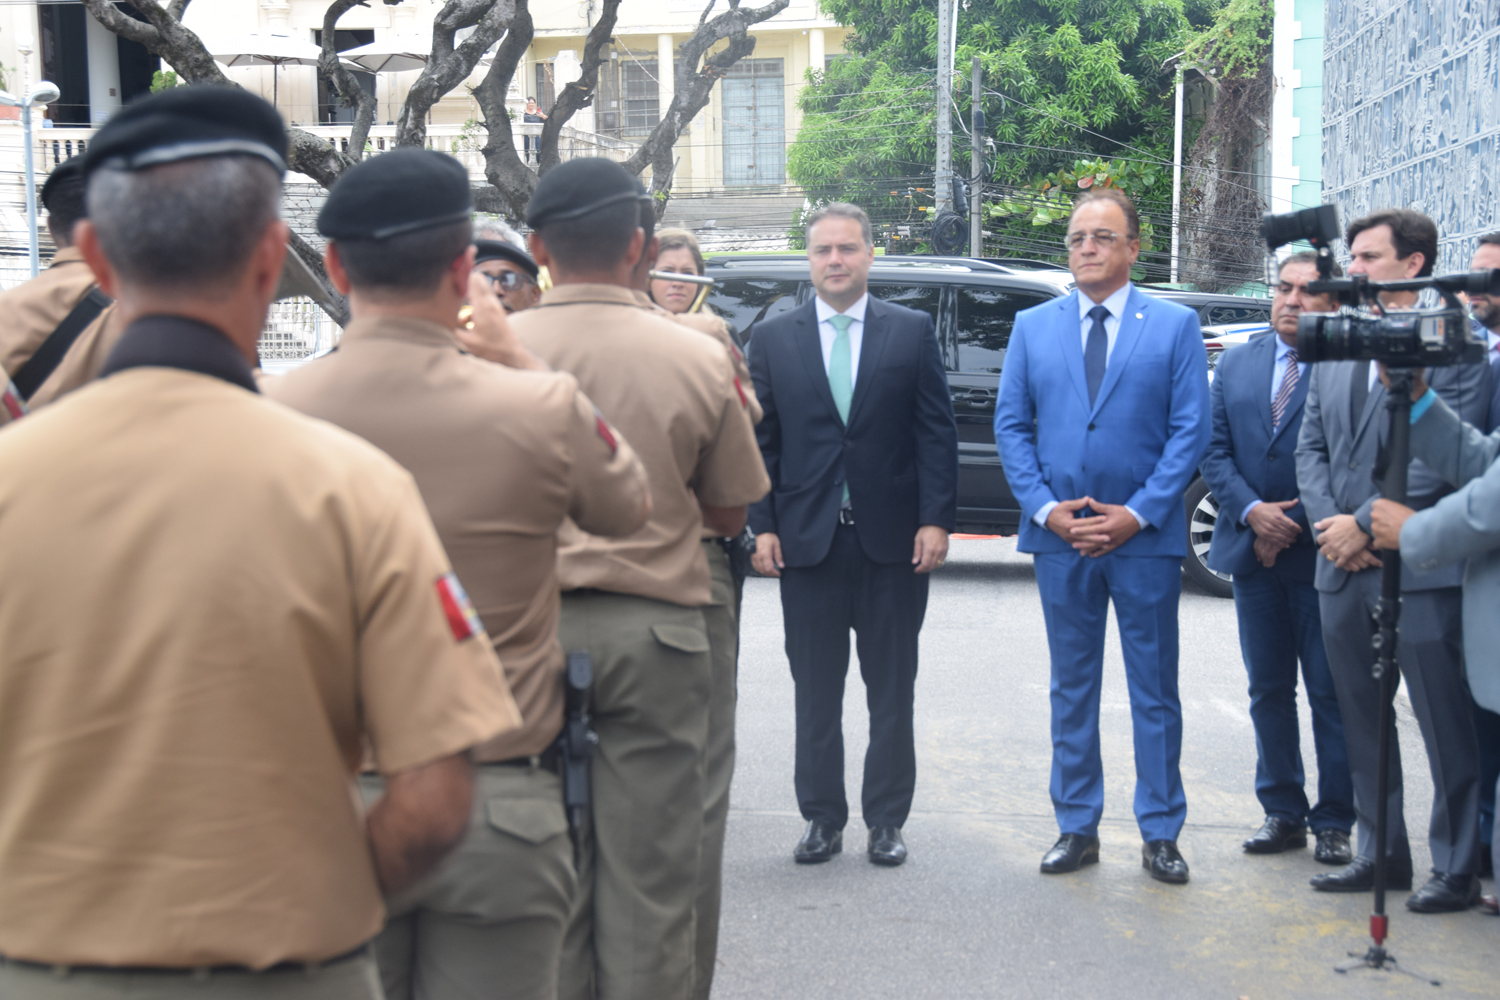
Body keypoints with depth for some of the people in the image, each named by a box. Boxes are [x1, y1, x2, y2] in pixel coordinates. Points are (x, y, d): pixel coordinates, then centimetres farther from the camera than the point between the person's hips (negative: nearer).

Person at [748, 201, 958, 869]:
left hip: (893, 539, -1)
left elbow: (937, 432, 1)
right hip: (807, 539, 1)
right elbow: (759, 440, 6)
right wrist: (763, 526, -2)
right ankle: (822, 819, 17)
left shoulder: (912, 331, 4)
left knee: (892, 691, 6)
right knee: (815, 691, 7)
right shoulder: (773, 339, 7)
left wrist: (936, 520, -7)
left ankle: (886, 820, 16)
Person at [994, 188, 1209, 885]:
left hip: (1145, 536, -2)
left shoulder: (1175, 325, 3)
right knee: (1071, 689, 9)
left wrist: (1137, 514, -12)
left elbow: (1190, 430, -3)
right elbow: (1011, 426, 6)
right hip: (1060, 537, 2)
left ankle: (1160, 833, 14)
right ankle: (1076, 828, 18)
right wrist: (1046, 508, -7)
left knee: (1155, 691, 5)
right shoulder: (1032, 327, 9)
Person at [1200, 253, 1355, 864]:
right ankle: (1282, 812, 21)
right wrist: (1251, 510, -10)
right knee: (1268, 690, 11)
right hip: (1256, 555, 5)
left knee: (1331, 693, 1)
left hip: (1323, 555, -5)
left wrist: (1292, 527, -10)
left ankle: (1333, 821, 11)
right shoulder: (1235, 365, 10)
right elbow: (1214, 451, 6)